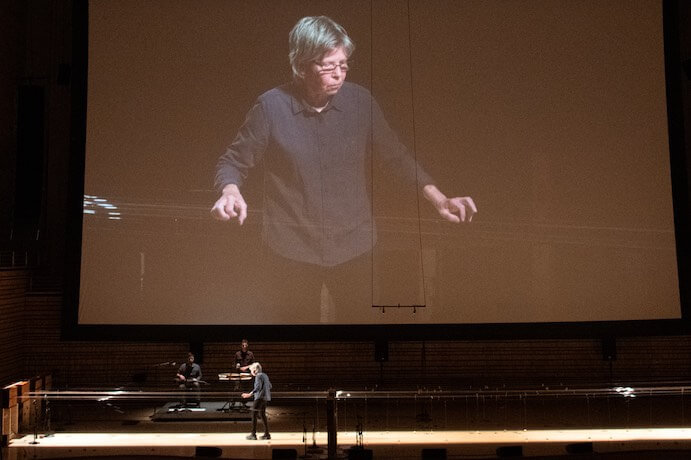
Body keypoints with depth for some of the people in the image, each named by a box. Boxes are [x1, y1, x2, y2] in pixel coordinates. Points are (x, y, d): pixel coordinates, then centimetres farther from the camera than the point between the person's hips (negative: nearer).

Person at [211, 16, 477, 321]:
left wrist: (439, 199, -5)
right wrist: (230, 193, -26)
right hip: (292, 251, -2)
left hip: (354, 247, 2)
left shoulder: (360, 101, -5)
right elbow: (233, 162, -3)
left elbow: (394, 156, 5)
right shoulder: (271, 107, -12)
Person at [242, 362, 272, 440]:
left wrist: (249, 394, -30)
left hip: (260, 398, -9)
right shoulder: (265, 375, 13)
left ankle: (253, 434, -1)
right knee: (262, 414, 15)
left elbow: (258, 387, -25)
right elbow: (270, 386, 21)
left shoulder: (258, 376, -12)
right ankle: (267, 434, 16)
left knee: (254, 414, -2)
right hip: (266, 398, 9)